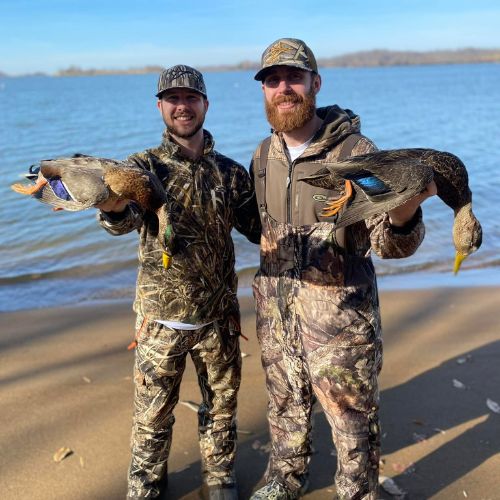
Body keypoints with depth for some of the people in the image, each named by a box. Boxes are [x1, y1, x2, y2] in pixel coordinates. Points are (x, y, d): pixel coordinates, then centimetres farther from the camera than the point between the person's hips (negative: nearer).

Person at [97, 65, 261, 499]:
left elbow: (260, 228, 4)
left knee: (221, 405, 17)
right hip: (160, 317, -2)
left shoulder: (231, 173, 2)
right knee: (153, 412, 13)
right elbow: (125, 219, -26)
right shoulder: (145, 166, -6)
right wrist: (112, 207, -50)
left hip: (218, 316, 2)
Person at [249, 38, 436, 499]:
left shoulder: (357, 152, -14)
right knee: (286, 409, 24)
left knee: (352, 421, 10)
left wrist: (405, 212, -37)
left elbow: (389, 245, -17)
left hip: (340, 320, -5)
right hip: (275, 313, 5)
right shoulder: (263, 157, 3)